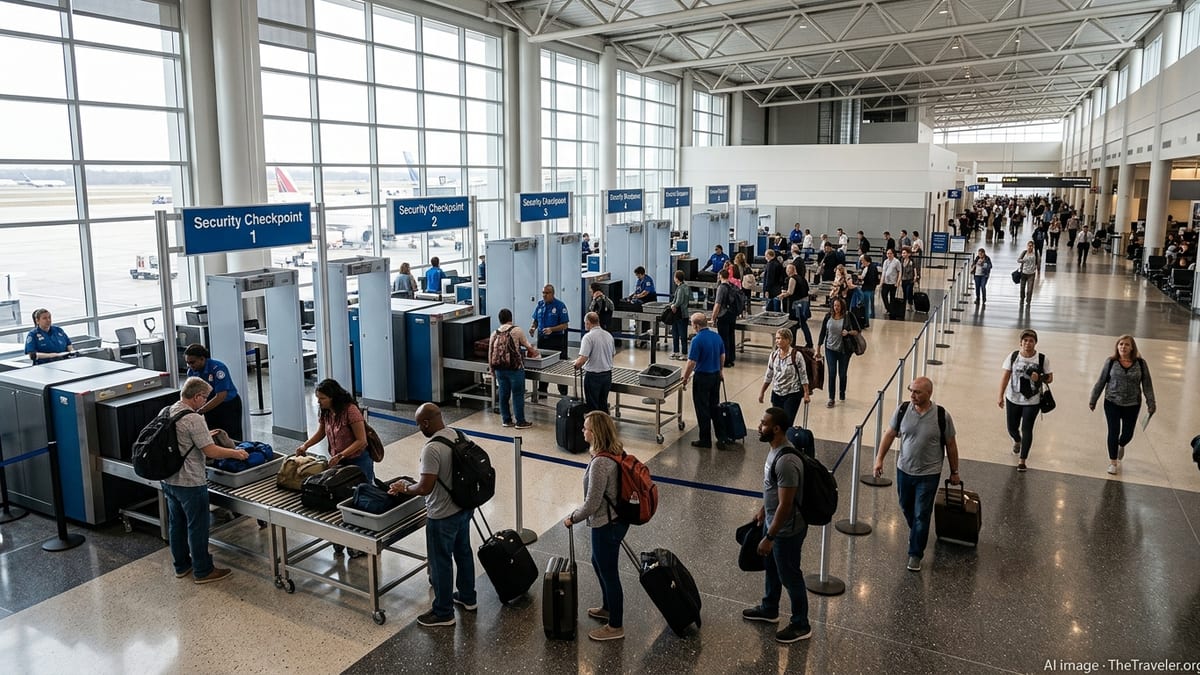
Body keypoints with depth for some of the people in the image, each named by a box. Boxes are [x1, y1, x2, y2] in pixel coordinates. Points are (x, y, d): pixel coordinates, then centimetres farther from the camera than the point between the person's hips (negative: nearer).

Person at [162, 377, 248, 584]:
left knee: (176, 524, 19)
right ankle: (202, 571, 15)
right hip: (190, 483, -9)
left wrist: (205, 435, 23)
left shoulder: (168, 412, 4)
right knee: (197, 527, 4)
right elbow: (211, 452, -22)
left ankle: (181, 566, 33)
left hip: (169, 479, 9)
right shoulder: (193, 419, -23)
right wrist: (236, 453, -9)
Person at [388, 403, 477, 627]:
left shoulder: (432, 449, -27)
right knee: (463, 552, 23)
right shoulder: (457, 436, -1)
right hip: (464, 507, 9)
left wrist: (404, 488, -7)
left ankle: (443, 613, 21)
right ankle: (467, 597, 39)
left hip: (443, 516, -9)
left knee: (441, 562, 7)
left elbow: (425, 488, -26)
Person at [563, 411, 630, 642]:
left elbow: (592, 504, -25)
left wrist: (572, 518, -7)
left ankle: (615, 626, 27)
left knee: (608, 573, 9)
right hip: (617, 519, 9)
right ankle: (608, 608, 47)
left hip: (606, 526, -9)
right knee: (599, 563, 28)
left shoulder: (600, 463, -31)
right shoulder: (616, 452, -2)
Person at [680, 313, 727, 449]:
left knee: (702, 410, 5)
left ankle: (705, 440, 13)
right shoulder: (717, 336, 2)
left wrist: (685, 377, -6)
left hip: (703, 377, -7)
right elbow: (722, 356, 13)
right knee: (715, 407, 16)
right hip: (716, 376, 7)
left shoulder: (697, 340, -20)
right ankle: (721, 438, 17)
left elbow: (692, 362, -20)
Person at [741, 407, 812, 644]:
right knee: (771, 567, 26)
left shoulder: (786, 461, -34)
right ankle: (769, 609, 47)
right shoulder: (774, 448, -3)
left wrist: (769, 537, -23)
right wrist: (763, 510, 23)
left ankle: (801, 625, 29)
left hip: (787, 529, -10)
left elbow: (785, 505, -29)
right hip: (772, 520, 10)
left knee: (789, 575, 9)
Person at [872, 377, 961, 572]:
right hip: (904, 469, 3)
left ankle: (915, 554, 12)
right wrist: (879, 458, -4)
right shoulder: (902, 410, -9)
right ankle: (916, 533, 48)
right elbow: (890, 434, 2)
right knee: (906, 507, 21)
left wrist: (954, 472, 4)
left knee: (921, 515, 0)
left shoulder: (942, 416, -15)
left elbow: (951, 445, -3)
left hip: (929, 474, -3)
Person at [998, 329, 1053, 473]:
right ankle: (1017, 441, 50)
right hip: (1013, 399, 2)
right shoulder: (1013, 356, -5)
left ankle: (1022, 460, 7)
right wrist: (1000, 396, -7)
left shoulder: (1042, 359, -8)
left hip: (1032, 401, -2)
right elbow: (1006, 376, -3)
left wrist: (1039, 378, -22)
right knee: (1012, 428, 13)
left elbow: (1050, 378, 1)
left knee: (1026, 429, -4)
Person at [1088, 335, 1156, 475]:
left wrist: (1151, 403, -3)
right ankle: (1113, 462, 14)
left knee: (1128, 433, 9)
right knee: (1113, 432, 0)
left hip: (1132, 405, 1)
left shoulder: (1140, 363, -4)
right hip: (1112, 403, -1)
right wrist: (1093, 400, 3)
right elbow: (1101, 382, 1)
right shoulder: (1110, 362, -5)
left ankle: (1121, 446, 45)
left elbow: (1147, 384, 1)